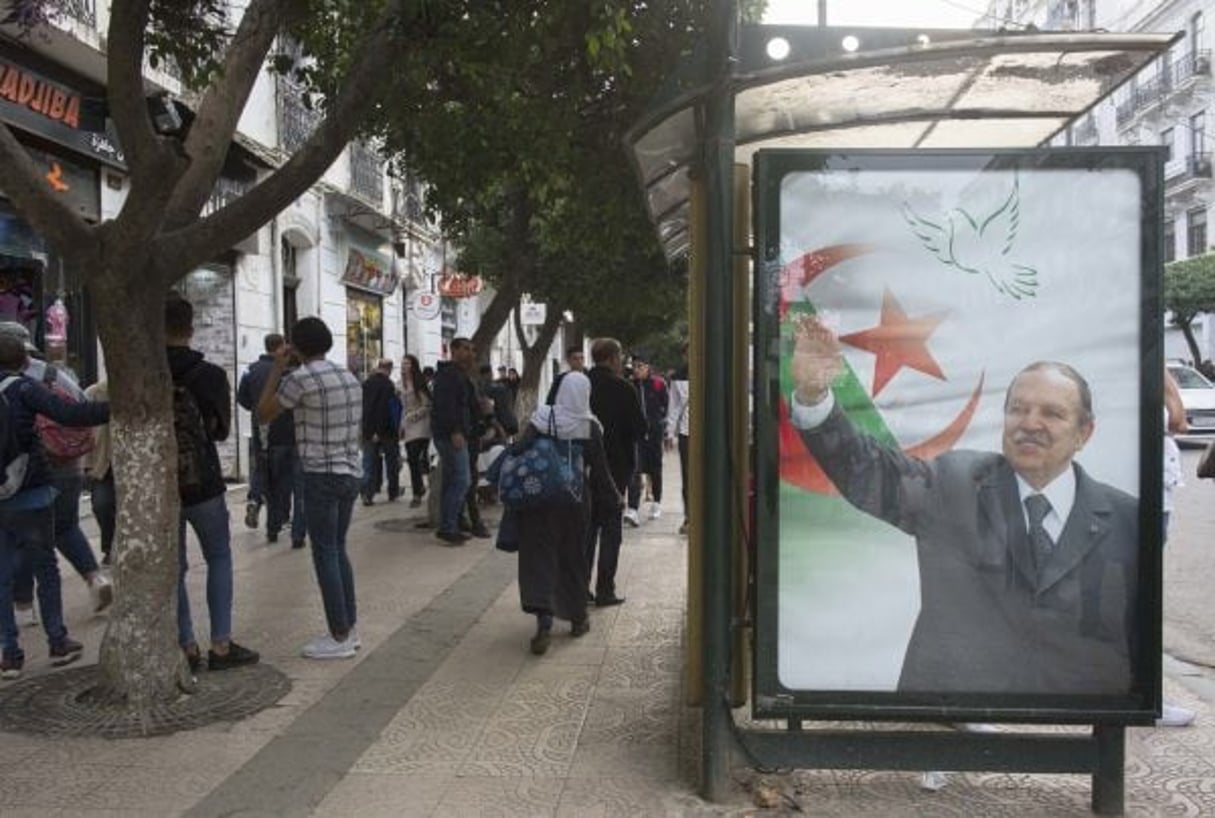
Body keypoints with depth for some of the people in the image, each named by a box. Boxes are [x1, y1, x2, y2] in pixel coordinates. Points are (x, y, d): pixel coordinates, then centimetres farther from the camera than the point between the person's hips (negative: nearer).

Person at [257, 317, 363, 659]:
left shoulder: (301, 378, -12)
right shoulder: (350, 377, 12)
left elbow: (263, 414, -2)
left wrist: (276, 369, 2)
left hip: (322, 475, -8)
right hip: (351, 473, 8)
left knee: (324, 555, -1)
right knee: (339, 550, 15)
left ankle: (339, 637, 3)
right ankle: (350, 628, 19)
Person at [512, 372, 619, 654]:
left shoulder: (540, 421, -7)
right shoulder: (590, 428, -7)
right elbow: (600, 472, -2)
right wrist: (614, 501, 10)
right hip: (575, 501, 1)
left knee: (540, 558, 1)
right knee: (573, 558, 15)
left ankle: (543, 622, -14)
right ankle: (578, 619, 27)